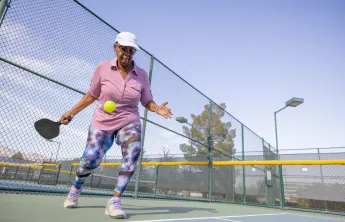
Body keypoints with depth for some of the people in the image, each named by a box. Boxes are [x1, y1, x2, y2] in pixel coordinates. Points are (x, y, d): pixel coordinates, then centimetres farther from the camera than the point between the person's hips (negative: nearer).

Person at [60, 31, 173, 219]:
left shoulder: (141, 75, -5)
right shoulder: (103, 68, -6)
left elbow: (147, 101, 3)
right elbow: (92, 95, 6)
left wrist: (157, 109, -18)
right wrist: (72, 112, 4)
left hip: (129, 122, 0)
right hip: (102, 122, 0)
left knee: (133, 152, -28)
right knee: (89, 161, -3)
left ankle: (114, 202, -15)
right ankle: (75, 190, 34)